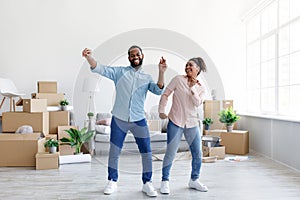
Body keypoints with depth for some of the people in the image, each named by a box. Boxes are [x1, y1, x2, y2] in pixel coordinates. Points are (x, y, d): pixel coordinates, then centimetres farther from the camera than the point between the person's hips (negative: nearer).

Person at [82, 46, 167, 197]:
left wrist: (161, 72, -17)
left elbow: (158, 90, -5)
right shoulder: (119, 71, 4)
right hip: (119, 119, -1)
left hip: (139, 121, 1)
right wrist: (88, 57, -22)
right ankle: (112, 182, 26)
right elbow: (99, 68, -5)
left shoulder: (147, 78, 10)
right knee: (114, 153, 7)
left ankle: (147, 184, 18)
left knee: (147, 153, 2)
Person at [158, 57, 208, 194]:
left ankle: (194, 180, 26)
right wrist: (161, 110, -12)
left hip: (192, 124, 4)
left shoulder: (200, 88, 8)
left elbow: (197, 103, -7)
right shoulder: (178, 79, -1)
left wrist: (192, 87, -14)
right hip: (176, 122, -4)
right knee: (170, 153, -3)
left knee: (198, 153, 7)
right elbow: (165, 94, -3)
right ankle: (165, 181, 13)